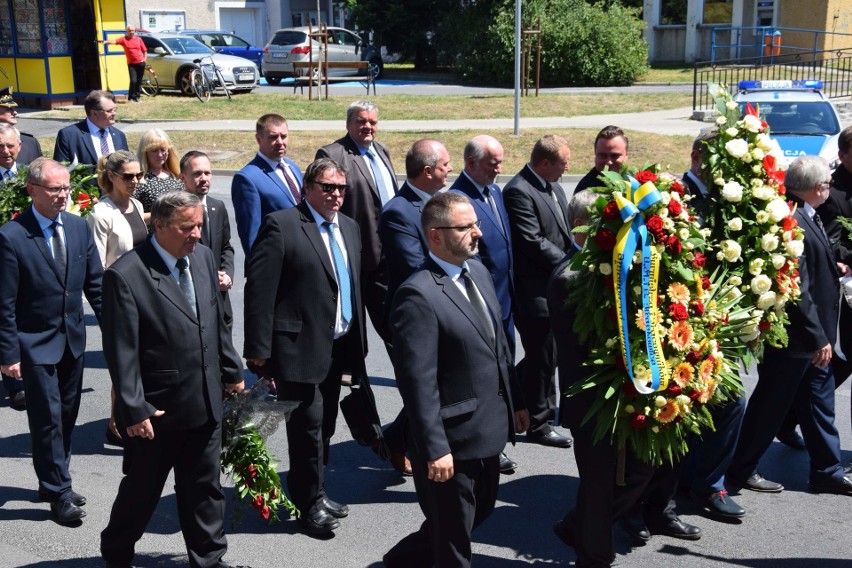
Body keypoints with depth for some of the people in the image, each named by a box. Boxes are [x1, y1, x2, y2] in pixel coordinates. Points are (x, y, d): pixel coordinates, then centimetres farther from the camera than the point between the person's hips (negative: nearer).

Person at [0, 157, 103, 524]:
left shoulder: (78, 227, 1)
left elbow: (95, 283, 7)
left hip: (73, 338, 6)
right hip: (36, 342, -6)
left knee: (67, 415, 15)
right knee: (48, 418, 0)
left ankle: (53, 482, 32)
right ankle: (59, 494, 12)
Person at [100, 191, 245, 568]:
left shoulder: (203, 257, 3)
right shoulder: (125, 275, -17)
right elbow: (121, 351, -16)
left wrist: (232, 372, 15)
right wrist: (134, 409, -16)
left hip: (205, 403, 5)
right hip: (156, 409, -5)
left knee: (204, 488, 16)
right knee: (142, 489, 13)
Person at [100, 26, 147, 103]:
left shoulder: (138, 39, 7)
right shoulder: (124, 39, 1)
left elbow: (144, 50, 11)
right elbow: (114, 41, -15)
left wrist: (145, 59, -1)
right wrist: (105, 41, -31)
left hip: (140, 63, 2)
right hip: (131, 64, -2)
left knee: (139, 81, 7)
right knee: (133, 81, -11)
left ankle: (137, 96, 19)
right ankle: (131, 97, 1)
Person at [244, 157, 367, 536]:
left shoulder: (349, 227, 13)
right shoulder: (281, 225, -10)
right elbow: (259, 288, -14)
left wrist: (358, 340, 14)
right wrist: (258, 347, -17)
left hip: (339, 347, 7)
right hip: (300, 347, -7)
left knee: (324, 426, 16)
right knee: (308, 426, -2)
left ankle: (313, 494, 30)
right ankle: (311, 503, 12)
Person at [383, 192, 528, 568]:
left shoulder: (479, 271, 5)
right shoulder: (418, 295, -23)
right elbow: (418, 382, -24)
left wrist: (515, 402, 15)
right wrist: (435, 449, -24)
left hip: (489, 430, 9)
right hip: (454, 439, -9)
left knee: (480, 510, 26)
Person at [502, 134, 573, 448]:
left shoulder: (554, 188, 12)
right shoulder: (518, 191, -17)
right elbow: (534, 243, -22)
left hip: (556, 287, 9)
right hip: (536, 290, -9)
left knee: (546, 355, 16)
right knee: (542, 359, 3)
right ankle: (538, 424, 18)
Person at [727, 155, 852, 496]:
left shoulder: (805, 216, 6)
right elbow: (797, 288, -26)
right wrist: (818, 338, -22)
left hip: (812, 338, 10)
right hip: (794, 339, -10)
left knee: (819, 405, 18)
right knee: (770, 405, 5)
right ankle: (741, 469, 21)